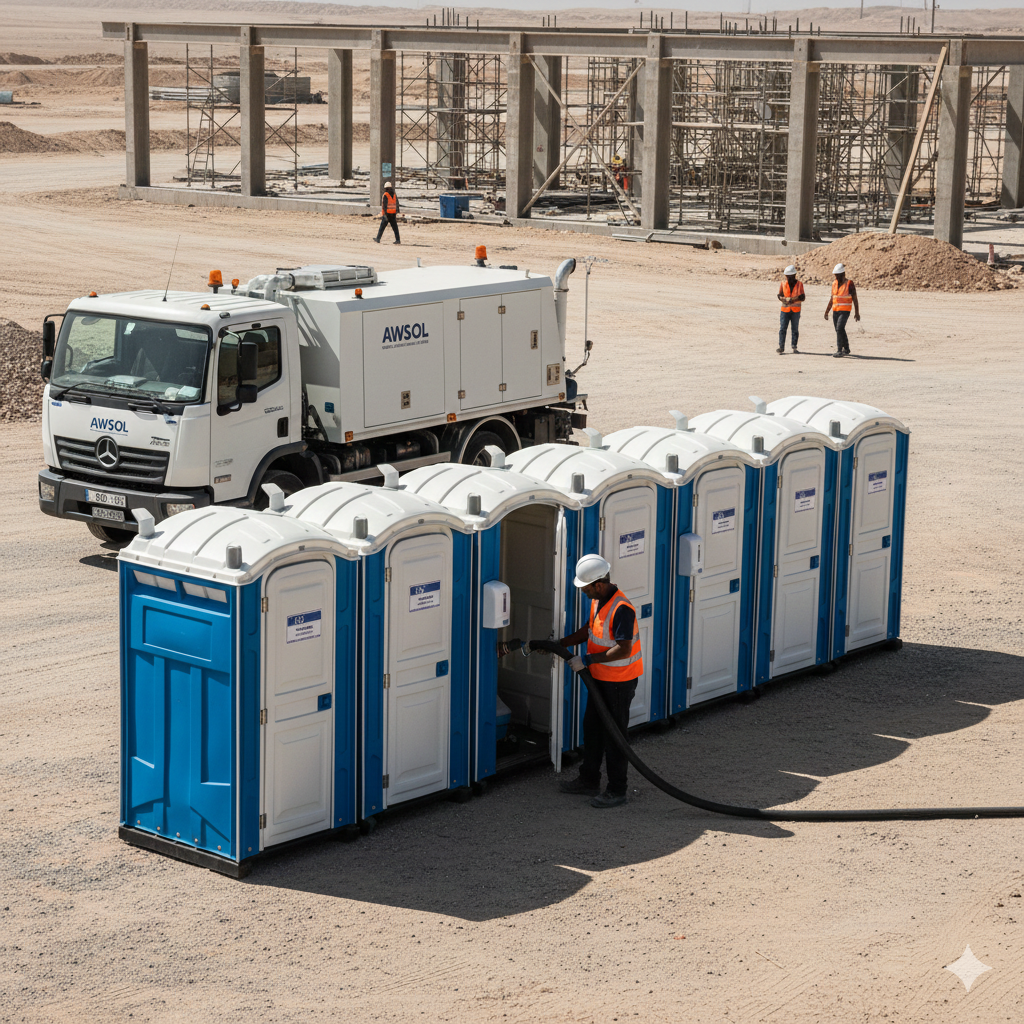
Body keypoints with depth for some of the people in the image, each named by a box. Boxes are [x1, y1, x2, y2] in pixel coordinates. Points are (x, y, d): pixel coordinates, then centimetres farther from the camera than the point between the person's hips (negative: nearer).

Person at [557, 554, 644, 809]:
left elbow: (623, 649, -31)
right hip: (601, 677, 10)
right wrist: (560, 644, 12)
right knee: (592, 727, 18)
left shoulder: (621, 609, -27)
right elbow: (590, 629, 19)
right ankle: (589, 781, 32)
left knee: (614, 734, -1)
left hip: (620, 681, -10)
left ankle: (616, 790, 9)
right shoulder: (598, 600, 4)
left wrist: (587, 660, -26)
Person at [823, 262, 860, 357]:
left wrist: (857, 313, -11)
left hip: (845, 311, -7)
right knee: (840, 331, 12)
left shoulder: (849, 284, -10)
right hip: (835, 311, 7)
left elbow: (855, 299, -8)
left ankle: (839, 351, -18)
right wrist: (827, 311, 12)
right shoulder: (834, 283, 8)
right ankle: (846, 349, 28)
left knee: (839, 329, -17)